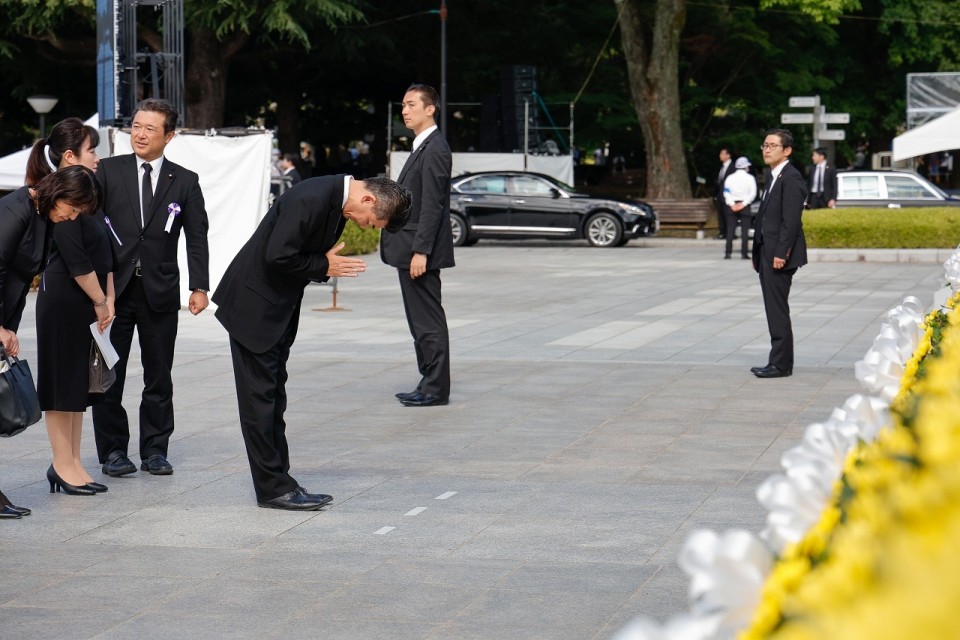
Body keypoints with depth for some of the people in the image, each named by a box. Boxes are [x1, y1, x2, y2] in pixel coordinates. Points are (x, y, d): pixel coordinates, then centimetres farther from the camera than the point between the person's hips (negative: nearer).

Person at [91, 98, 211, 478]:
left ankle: (154, 450, 14)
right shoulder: (108, 171, 4)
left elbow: (197, 237, 6)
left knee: (159, 376, 5)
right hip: (113, 288, 0)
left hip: (160, 291, 1)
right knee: (108, 374, 2)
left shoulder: (185, 182, 6)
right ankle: (113, 450, 11)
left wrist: (199, 286, -3)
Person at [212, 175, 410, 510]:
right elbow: (278, 257, -28)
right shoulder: (312, 198, -26)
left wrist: (332, 265, -5)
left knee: (273, 394, 12)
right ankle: (273, 488, -1)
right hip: (255, 303, -10)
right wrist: (324, 266, -15)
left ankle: (279, 481, 17)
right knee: (260, 395, -4)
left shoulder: (337, 198, 4)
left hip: (281, 306, 10)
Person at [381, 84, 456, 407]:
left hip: (420, 250, -10)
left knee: (428, 321, -6)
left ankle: (435, 389, -2)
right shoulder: (423, 147, 17)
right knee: (422, 321, 13)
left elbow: (432, 205, -20)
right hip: (410, 250, 10)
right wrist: (412, 249, 18)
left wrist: (420, 251, -23)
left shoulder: (434, 149, -15)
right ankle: (430, 384, 18)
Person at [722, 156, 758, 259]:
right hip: (744, 205, -2)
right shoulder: (750, 178, 0)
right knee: (744, 230, 0)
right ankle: (744, 253, -6)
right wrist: (743, 204, -9)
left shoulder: (730, 177, 7)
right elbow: (753, 193, -9)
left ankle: (728, 253, -4)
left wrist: (732, 204, -6)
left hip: (732, 205, 2)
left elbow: (726, 192, -2)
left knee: (730, 229, 2)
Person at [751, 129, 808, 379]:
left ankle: (780, 364, -5)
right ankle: (779, 361, 15)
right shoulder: (772, 177, 18)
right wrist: (758, 254, 17)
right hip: (767, 254, 10)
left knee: (778, 310, -8)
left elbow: (791, 219, -19)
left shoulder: (791, 178, -12)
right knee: (774, 310, 11)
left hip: (779, 255, -10)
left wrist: (780, 254, -22)